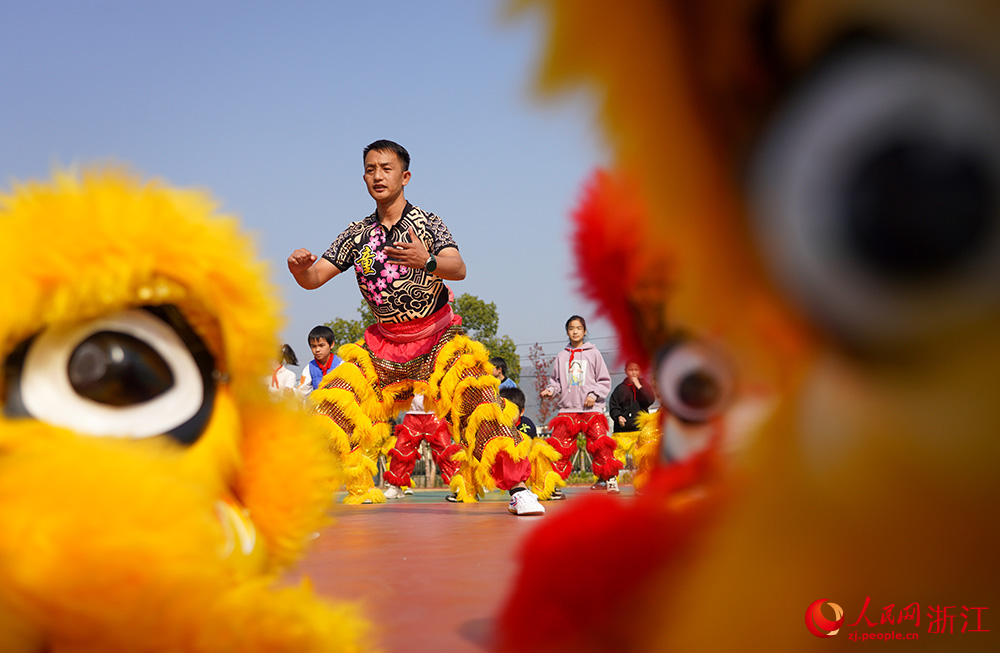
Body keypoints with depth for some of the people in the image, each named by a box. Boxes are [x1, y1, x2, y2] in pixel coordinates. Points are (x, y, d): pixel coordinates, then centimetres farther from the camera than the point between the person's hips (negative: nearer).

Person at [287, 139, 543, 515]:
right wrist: (298, 268, -27)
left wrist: (426, 261, -48)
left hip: (438, 337, -3)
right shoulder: (356, 235, 3)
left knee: (478, 396, -23)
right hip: (383, 345, 3)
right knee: (334, 404, -11)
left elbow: (458, 269, -25)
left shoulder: (428, 224, -7)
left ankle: (518, 490, -19)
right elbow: (312, 279, -2)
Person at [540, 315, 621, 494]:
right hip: (567, 409, 2)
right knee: (558, 444, -8)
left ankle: (611, 480, 1)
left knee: (600, 444, -12)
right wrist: (550, 390, -1)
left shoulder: (593, 353, 9)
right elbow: (556, 381, 20)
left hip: (591, 409, -2)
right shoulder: (562, 356, 14)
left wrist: (593, 394, -7)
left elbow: (605, 381, 9)